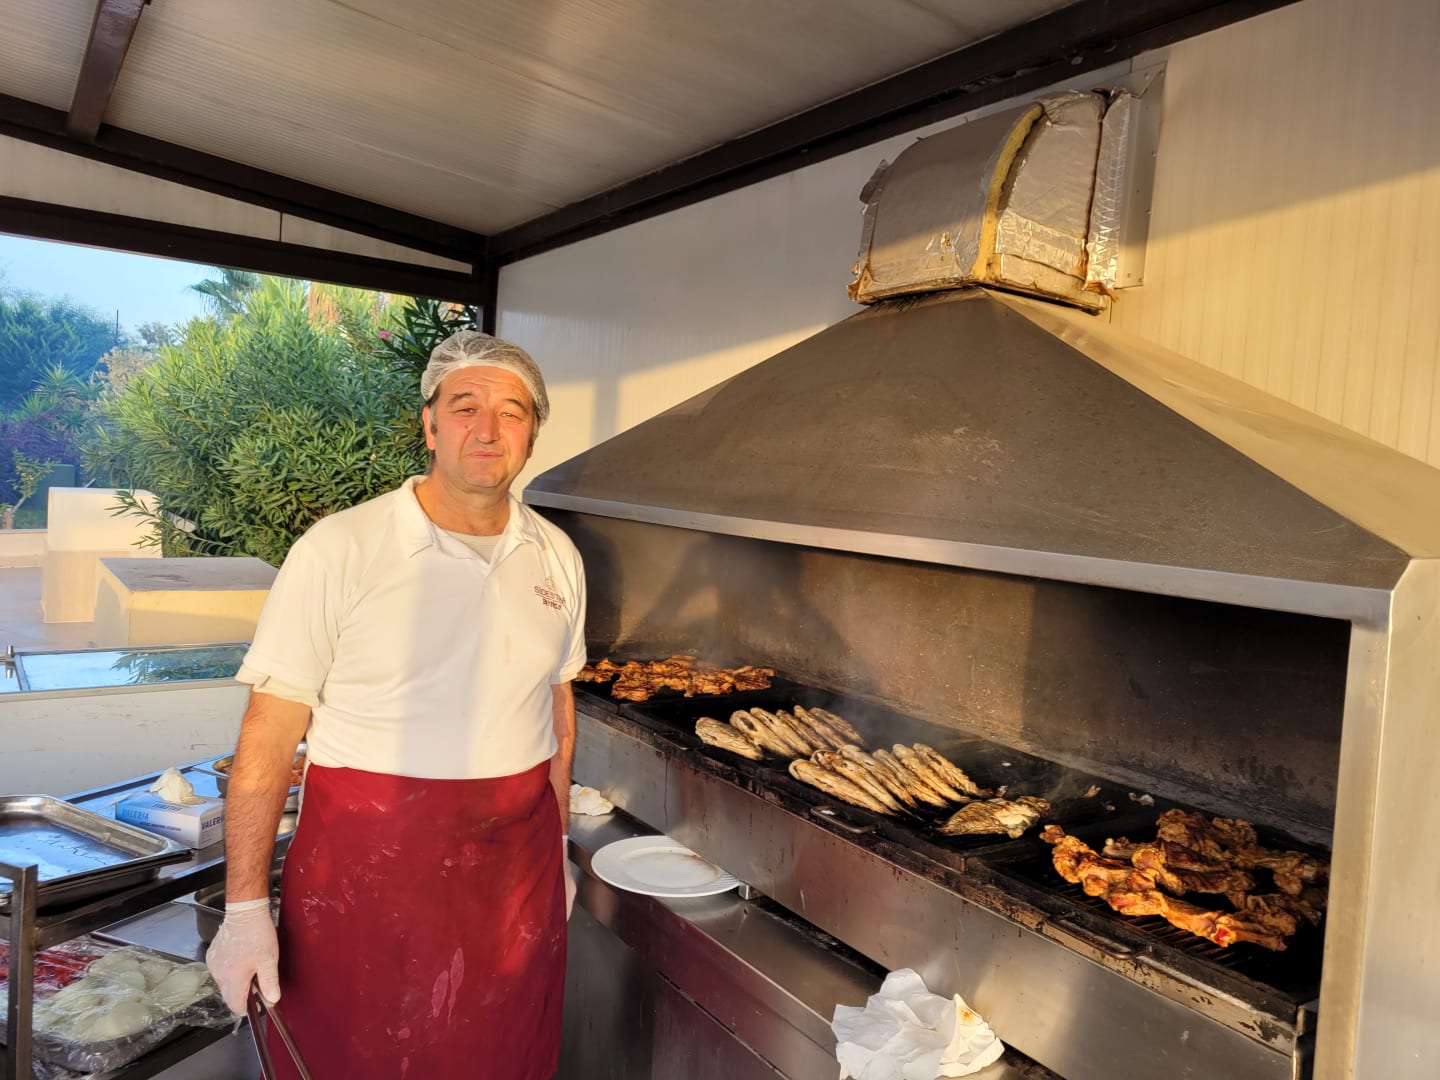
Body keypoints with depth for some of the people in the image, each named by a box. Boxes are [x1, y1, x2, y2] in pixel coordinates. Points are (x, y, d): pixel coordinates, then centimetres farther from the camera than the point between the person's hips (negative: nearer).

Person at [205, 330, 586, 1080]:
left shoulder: (556, 557, 2)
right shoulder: (337, 551, -12)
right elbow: (266, 741, -10)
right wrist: (245, 906, -10)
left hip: (517, 876, 4)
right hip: (365, 873, -3)